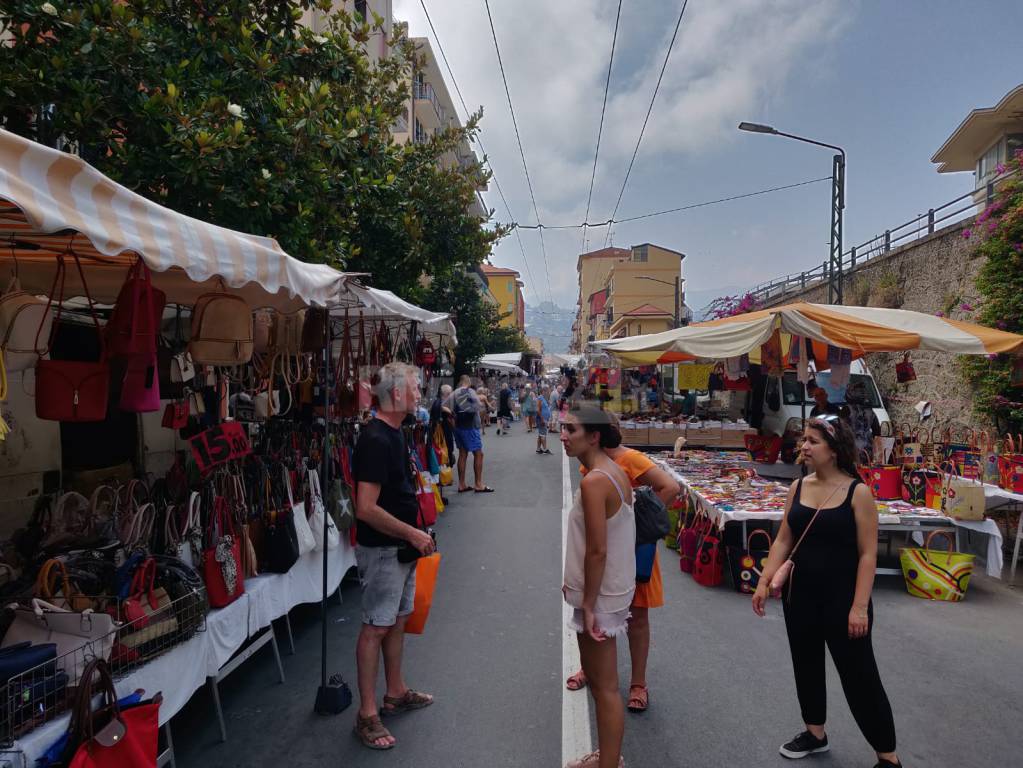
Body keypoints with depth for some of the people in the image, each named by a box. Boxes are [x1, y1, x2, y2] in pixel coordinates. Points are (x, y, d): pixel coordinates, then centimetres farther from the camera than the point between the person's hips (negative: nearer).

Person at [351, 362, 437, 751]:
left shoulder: (395, 433, 7)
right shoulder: (375, 440, -23)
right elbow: (366, 508, -27)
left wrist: (415, 533, 13)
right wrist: (413, 534, -19)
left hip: (402, 546, 9)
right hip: (381, 549, -9)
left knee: (397, 621, 19)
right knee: (375, 627, 2)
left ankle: (396, 693, 35)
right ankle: (367, 714, 16)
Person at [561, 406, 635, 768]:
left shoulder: (593, 481, -23)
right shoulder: (614, 472, 6)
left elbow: (597, 551, -24)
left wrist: (589, 605, -17)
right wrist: (574, 582, 19)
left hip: (599, 596, -10)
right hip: (610, 589, 10)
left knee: (605, 686, 4)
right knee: (598, 679, 22)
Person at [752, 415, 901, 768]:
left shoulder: (857, 492, -13)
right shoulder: (798, 487, 0)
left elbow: (867, 554, -13)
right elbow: (783, 541, 5)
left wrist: (859, 606, -16)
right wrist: (764, 582, -1)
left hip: (841, 598, -5)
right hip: (800, 594, 5)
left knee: (859, 675, 6)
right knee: (806, 664, 18)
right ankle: (815, 733, 40)